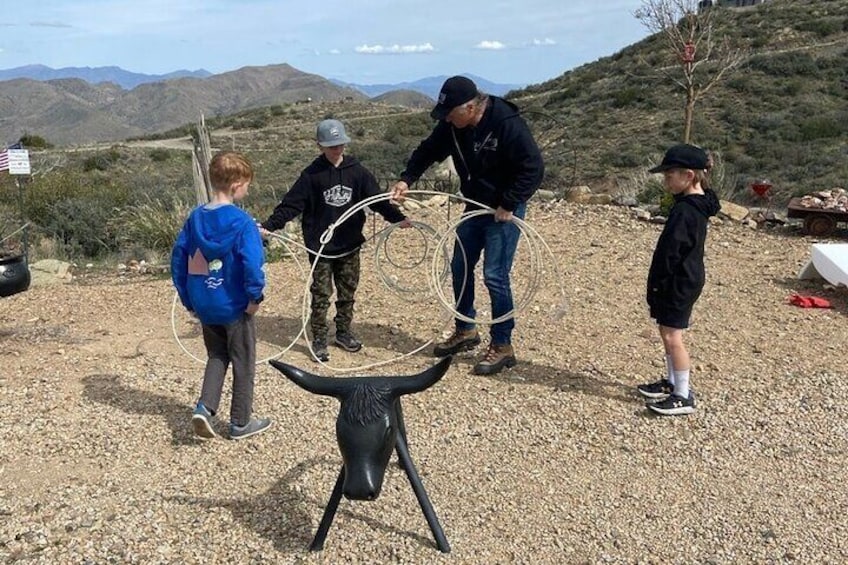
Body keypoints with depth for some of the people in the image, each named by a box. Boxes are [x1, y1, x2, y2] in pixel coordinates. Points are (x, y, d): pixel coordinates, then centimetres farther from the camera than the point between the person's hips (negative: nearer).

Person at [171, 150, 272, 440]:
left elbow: (178, 257, 6)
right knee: (243, 362, 11)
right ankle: (241, 422, 22)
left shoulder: (195, 217, 2)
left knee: (217, 356, 24)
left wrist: (187, 298, 13)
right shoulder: (241, 222, -18)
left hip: (204, 306, 6)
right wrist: (255, 296, -15)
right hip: (235, 306, -5)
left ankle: (205, 407, 7)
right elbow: (252, 263, -28)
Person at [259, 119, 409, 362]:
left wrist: (398, 218, -12)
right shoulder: (312, 174, -7)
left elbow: (377, 199, 0)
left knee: (348, 292, 13)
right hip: (320, 247, -3)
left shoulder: (357, 171, 0)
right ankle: (319, 340, 15)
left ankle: (344, 332, 30)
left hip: (350, 245, 3)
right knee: (321, 295, 3)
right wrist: (269, 225, -20)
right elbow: (291, 204, -9)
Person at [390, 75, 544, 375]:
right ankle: (465, 331, 30)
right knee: (460, 267, 13)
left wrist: (509, 205, -23)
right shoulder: (451, 126, -5)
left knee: (495, 275, -9)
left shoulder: (508, 124, -25)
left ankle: (502, 346, 5)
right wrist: (407, 178, -7)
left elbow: (533, 168, -23)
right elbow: (428, 150, 8)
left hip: (505, 210, -7)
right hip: (476, 206, 8)